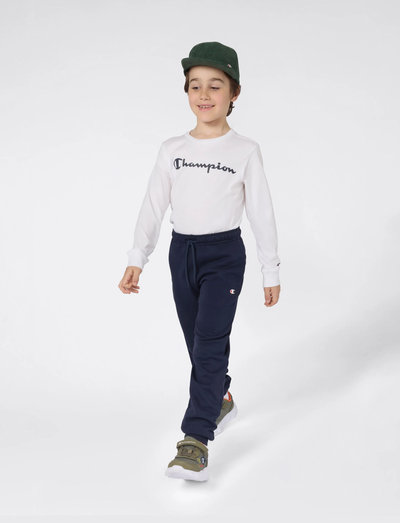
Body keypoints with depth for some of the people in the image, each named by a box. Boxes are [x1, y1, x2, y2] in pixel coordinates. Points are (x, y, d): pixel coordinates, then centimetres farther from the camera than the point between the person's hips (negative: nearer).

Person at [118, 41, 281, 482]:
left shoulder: (245, 151, -4)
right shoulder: (171, 150, 4)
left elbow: (261, 213, -1)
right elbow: (153, 206, 5)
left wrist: (270, 271, 1)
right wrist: (136, 260, -1)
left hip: (224, 253, -4)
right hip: (181, 251, 4)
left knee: (210, 343, -14)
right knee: (197, 343, 14)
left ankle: (195, 442, -15)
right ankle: (221, 399, 40)